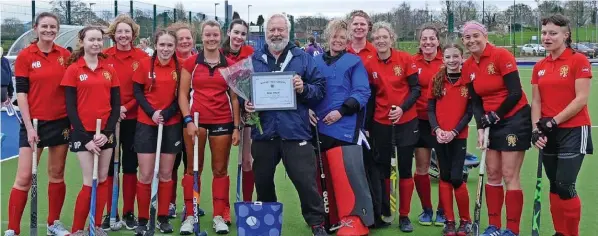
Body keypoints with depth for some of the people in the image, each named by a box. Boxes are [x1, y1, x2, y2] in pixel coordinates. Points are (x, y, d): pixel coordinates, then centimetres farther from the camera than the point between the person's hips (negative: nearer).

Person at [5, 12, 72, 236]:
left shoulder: (65, 55, 3)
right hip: (34, 122, -3)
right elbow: (21, 93, -6)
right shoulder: (25, 56, -5)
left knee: (57, 174, 11)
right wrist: (29, 126, -11)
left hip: (61, 122, 3)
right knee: (24, 178, -3)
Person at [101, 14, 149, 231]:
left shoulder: (142, 57, -1)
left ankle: (129, 213, 16)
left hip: (133, 119, 0)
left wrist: (127, 107, -13)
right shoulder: (103, 56, 0)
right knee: (109, 166, 4)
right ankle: (110, 213, 14)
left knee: (130, 166, 6)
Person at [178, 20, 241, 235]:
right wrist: (188, 120, -9)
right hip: (195, 120, 0)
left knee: (220, 169, 6)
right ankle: (190, 215, 13)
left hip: (222, 122, 1)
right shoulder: (190, 63, 2)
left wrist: (236, 127, 2)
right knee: (193, 169, 5)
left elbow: (234, 98, 6)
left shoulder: (230, 64, 4)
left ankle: (220, 216, 14)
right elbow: (183, 94, 2)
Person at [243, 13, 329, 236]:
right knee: (262, 181, 13)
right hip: (263, 133, 3)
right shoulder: (253, 60, 11)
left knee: (305, 181, -2)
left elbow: (320, 88, 2)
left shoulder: (303, 58, 6)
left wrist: (304, 89, -17)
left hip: (295, 133, -2)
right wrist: (245, 103, -7)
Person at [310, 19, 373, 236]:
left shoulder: (354, 62, 5)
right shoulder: (316, 62, 15)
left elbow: (362, 93, -4)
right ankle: (328, 216, 19)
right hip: (318, 126, 4)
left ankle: (354, 219, -5)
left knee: (347, 171, -12)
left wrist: (341, 111, -15)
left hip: (344, 126, -4)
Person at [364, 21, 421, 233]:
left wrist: (402, 108, -19)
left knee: (405, 169, 4)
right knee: (382, 168, 9)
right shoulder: (369, 65, -3)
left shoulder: (405, 59, -6)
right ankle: (384, 211, 25)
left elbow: (416, 88, -5)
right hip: (381, 123, 1)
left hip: (406, 121, -1)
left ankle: (404, 216, 15)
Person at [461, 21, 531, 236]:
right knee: (492, 174, 8)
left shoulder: (501, 56, -15)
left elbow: (515, 93, -17)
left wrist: (495, 116, -12)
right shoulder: (468, 67, 4)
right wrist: (481, 127, -9)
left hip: (515, 119, -6)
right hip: (493, 123, 6)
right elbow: (475, 102, 5)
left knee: (509, 176, -5)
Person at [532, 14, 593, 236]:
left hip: (573, 131, -6)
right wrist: (537, 129, -7)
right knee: (554, 186, 10)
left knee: (565, 186, -9)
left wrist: (554, 121, -17)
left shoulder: (578, 60, -8)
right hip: (549, 134, 6)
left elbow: (581, 99, -13)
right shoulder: (539, 67, 9)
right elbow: (536, 101, 7)